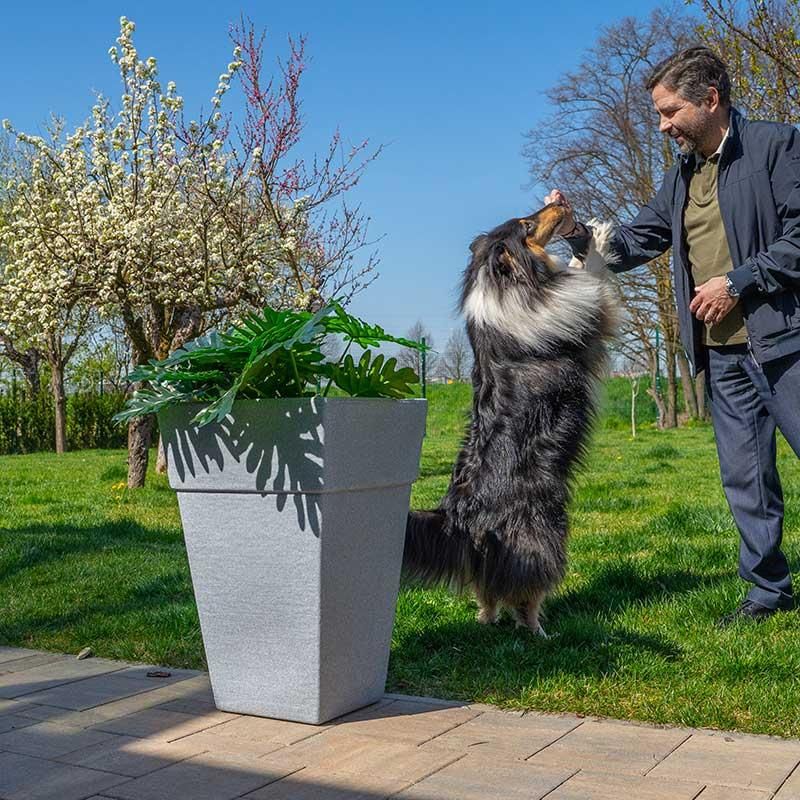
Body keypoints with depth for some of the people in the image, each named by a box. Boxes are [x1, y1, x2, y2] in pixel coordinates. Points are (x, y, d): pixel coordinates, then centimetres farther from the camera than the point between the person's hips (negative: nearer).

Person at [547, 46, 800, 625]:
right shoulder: (682, 176, 17)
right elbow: (634, 244, 15)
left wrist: (738, 282, -14)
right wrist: (577, 233, -1)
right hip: (721, 352, 6)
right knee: (745, 478, 10)